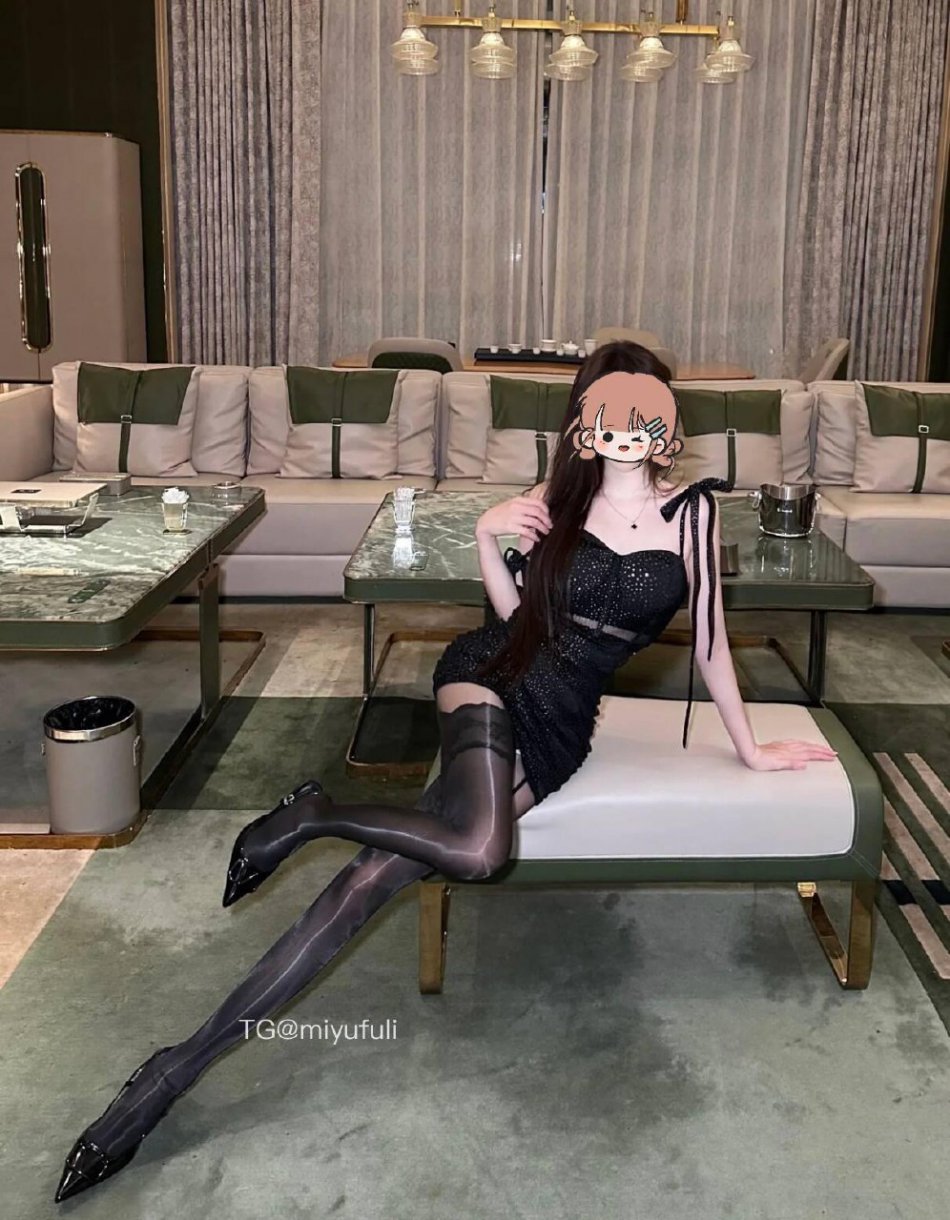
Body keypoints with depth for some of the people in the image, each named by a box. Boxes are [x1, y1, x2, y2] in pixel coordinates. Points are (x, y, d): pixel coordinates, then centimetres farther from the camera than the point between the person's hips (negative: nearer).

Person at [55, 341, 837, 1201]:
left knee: (385, 869, -15)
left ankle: (187, 1064, -8)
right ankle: (315, 815, -5)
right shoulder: (557, 499, 3)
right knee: (477, 849, -34)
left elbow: (709, 637, 8)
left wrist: (749, 747, 13)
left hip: (560, 727, 0)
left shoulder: (691, 510, 1)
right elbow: (519, 615, 8)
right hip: (493, 677, 0)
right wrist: (486, 542, -8)